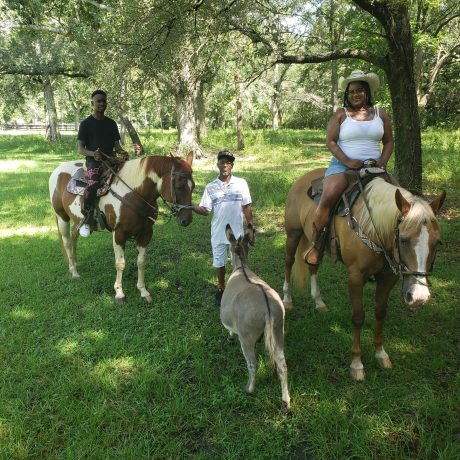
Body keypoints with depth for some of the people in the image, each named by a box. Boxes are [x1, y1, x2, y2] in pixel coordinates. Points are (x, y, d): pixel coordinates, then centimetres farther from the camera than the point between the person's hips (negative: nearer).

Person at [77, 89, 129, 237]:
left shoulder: (111, 123, 16)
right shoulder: (86, 124, 4)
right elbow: (81, 148, 0)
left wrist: (123, 152, -8)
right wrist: (92, 153, -22)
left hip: (111, 160, 5)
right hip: (94, 161, -4)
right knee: (92, 184, -33)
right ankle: (85, 220, -20)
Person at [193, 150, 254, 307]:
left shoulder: (241, 183, -4)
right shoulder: (210, 187, -3)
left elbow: (246, 207, -1)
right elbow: (205, 210, -5)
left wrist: (251, 227, -3)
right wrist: (192, 206, -23)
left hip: (237, 233, -1)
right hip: (218, 234, 1)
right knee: (219, 264, 13)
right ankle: (221, 289, 34)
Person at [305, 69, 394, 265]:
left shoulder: (380, 114, 14)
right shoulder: (340, 114, 5)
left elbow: (389, 141, 15)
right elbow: (330, 141, -3)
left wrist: (383, 161, -4)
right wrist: (348, 162, -16)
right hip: (343, 165, -4)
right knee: (328, 196, -30)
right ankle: (316, 244, -19)